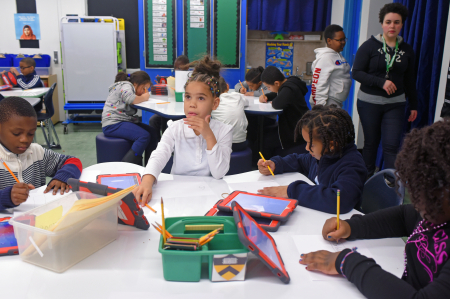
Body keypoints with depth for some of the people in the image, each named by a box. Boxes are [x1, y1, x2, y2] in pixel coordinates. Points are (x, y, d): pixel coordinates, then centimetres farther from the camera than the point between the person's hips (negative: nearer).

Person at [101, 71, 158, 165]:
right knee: (144, 136, -26)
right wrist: (144, 97, -8)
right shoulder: (126, 86, -6)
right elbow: (131, 99, -25)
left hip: (124, 121, 10)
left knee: (152, 132, -1)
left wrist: (145, 94, 2)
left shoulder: (128, 86, 25)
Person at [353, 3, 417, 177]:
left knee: (391, 146, -5)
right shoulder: (369, 46, -4)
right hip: (369, 102, -2)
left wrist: (413, 105, 15)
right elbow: (356, 73, -9)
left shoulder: (407, 50, 7)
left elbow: (409, 81, 14)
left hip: (395, 104, 2)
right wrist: (381, 82, -21)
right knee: (371, 143, 9)